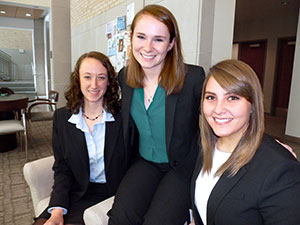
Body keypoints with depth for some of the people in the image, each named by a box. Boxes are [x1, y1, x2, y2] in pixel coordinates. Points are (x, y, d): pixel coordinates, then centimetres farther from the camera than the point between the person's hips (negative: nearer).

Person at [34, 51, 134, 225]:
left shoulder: (123, 116, -9)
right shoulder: (61, 117, 1)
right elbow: (62, 169, 3)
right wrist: (57, 210, -10)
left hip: (115, 193, -3)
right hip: (78, 192, 3)